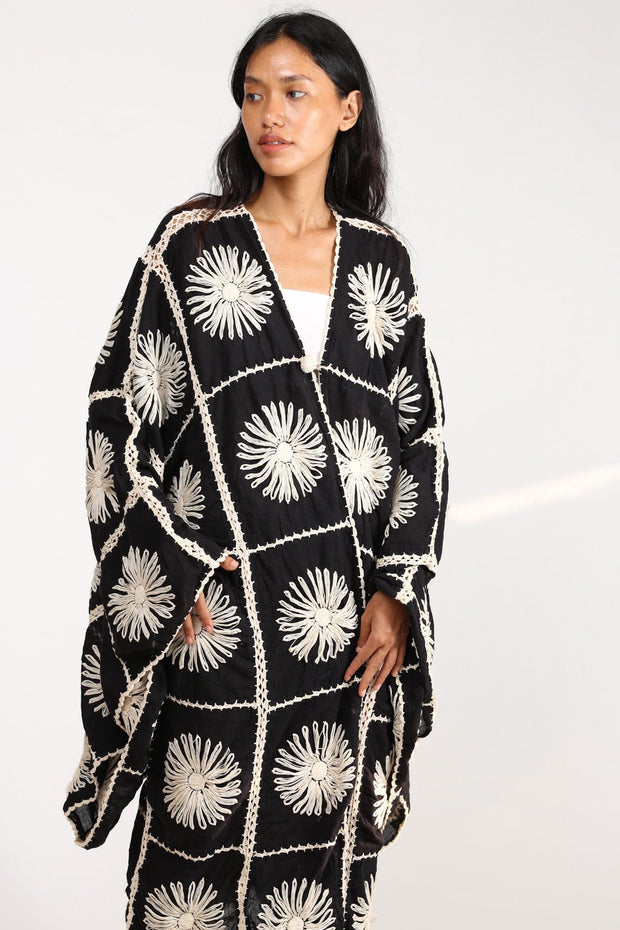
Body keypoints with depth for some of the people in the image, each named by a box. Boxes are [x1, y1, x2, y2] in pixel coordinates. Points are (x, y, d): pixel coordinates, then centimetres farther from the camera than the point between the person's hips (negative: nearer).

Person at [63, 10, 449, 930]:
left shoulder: (381, 258, 7)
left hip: (352, 616, 3)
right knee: (206, 852, 2)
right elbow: (120, 415, -2)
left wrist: (397, 594, -1)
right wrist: (178, 577, -8)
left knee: (329, 839, 9)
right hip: (220, 612, -2)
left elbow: (423, 430, 8)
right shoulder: (190, 244, 0)